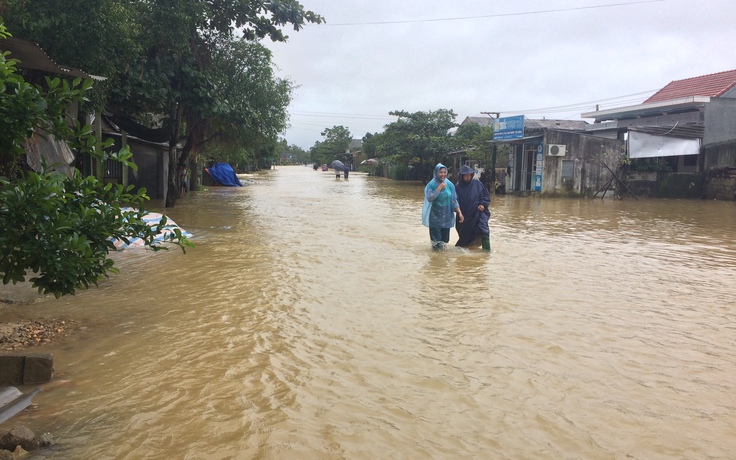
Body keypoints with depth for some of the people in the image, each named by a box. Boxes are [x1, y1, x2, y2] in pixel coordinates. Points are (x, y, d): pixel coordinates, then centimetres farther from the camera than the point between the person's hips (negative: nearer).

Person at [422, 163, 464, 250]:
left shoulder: (450, 185, 2)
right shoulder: (431, 184, -6)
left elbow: (454, 200, 5)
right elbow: (429, 198, -18)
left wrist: (459, 212, -3)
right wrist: (439, 188, -21)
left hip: (446, 215, 3)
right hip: (435, 215, -3)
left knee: (445, 232, 5)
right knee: (435, 232, -3)